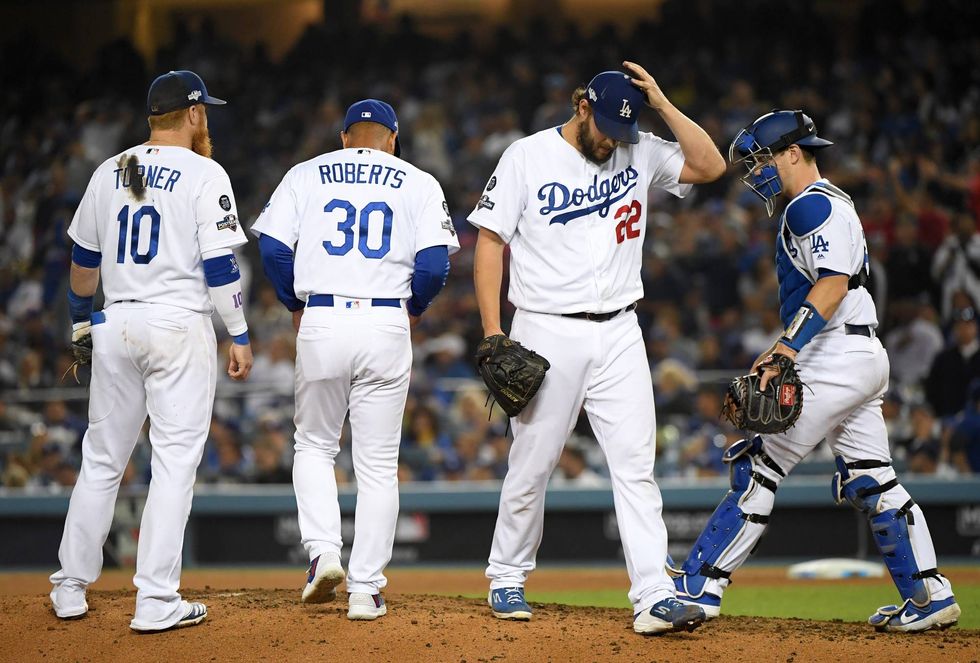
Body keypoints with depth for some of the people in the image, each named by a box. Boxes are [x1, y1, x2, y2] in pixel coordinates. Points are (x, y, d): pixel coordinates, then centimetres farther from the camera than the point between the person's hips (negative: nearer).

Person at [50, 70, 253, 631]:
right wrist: (240, 336, -6)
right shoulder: (205, 175, -7)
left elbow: (84, 259, 16)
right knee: (175, 460, -3)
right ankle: (157, 602, -6)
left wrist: (81, 319, 30)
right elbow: (220, 265, -11)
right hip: (179, 327, -5)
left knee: (102, 458, 14)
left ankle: (71, 589, 18)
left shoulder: (109, 173, 10)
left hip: (114, 327, 5)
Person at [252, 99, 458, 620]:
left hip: (320, 323, 0)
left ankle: (323, 550, -1)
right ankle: (365, 590, 4)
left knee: (314, 445, 19)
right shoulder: (418, 183, 8)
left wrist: (295, 306, 13)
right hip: (386, 326, 0)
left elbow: (273, 246, 0)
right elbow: (435, 261, -4)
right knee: (378, 464, 6)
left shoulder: (305, 175, 10)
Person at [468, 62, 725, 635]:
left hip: (619, 334, 3)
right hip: (548, 333, -2)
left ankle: (654, 597, -10)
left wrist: (663, 104, -8)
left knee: (636, 464, -5)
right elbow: (491, 243, -2)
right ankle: (507, 579, 22)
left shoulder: (639, 153, 6)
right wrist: (492, 333, -9)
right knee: (532, 464, 4)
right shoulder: (528, 157, -2)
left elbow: (711, 165, -3)